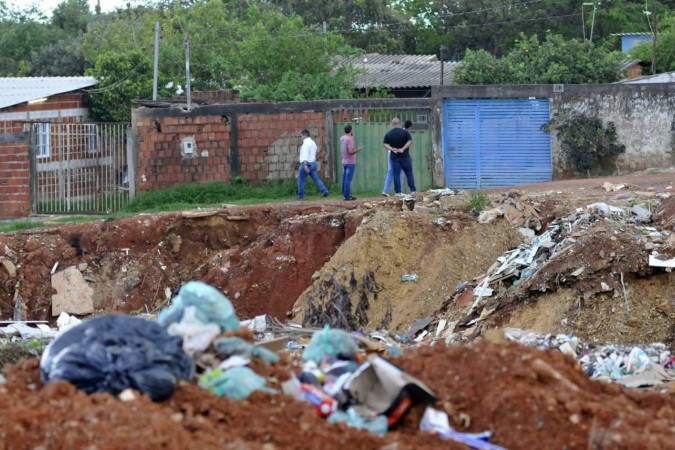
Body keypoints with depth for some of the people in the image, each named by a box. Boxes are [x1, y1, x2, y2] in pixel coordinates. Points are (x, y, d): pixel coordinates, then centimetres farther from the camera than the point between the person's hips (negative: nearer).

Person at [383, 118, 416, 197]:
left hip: (394, 157, 1)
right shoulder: (405, 132, -4)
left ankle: (398, 192, -2)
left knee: (396, 174, 2)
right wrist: (403, 149, -14)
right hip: (405, 156, -1)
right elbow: (410, 141, -11)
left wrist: (392, 149, -10)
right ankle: (413, 190, 4)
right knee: (409, 173, 5)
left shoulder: (388, 134, 3)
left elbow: (385, 144, -2)